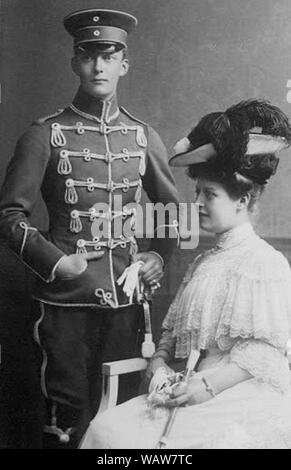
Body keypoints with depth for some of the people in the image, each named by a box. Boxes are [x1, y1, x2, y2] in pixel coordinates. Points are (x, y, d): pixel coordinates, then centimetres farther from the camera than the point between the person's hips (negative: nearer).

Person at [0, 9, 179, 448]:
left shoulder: (144, 136, 6)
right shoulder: (45, 135, -4)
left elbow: (171, 207, 17)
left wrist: (160, 255, 2)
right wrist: (54, 262, -15)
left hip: (126, 298, 3)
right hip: (66, 300, -3)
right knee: (67, 416, 9)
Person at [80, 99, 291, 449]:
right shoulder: (203, 262, 17)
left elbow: (261, 349, -14)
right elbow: (173, 329, 17)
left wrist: (209, 385, -20)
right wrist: (160, 364, -1)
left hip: (246, 395, -6)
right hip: (193, 387, 7)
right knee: (107, 428, -12)